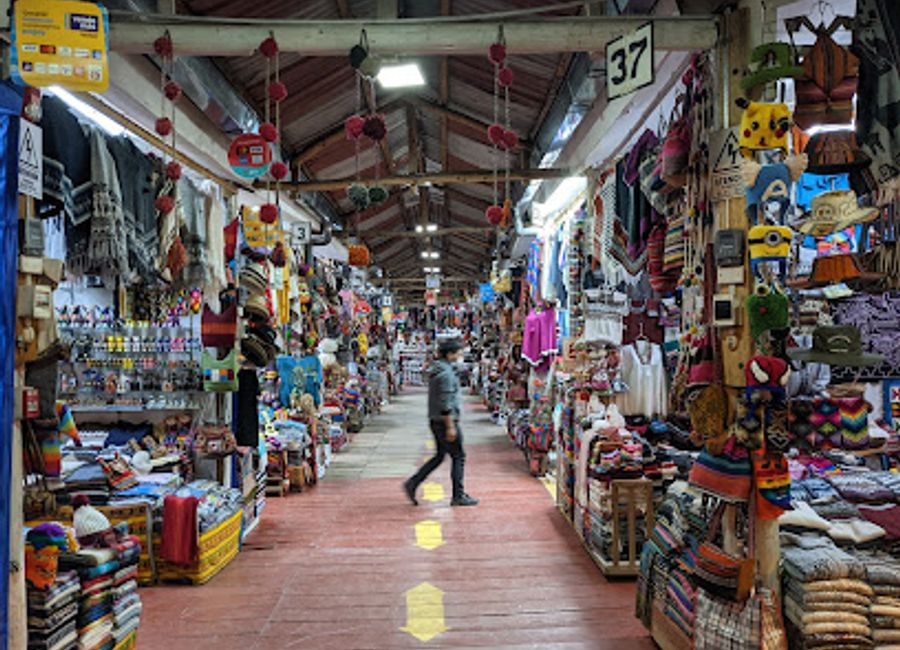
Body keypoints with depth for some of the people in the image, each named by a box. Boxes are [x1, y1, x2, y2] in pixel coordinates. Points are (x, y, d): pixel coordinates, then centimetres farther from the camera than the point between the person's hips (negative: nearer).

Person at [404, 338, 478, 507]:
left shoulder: (436, 369, 13)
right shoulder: (446, 373, -18)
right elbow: (446, 403, -22)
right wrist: (450, 426, -20)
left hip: (436, 421, 10)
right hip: (445, 421, -9)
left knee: (439, 456, 16)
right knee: (458, 456, 2)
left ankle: (412, 483, 14)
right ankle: (458, 496, 9)